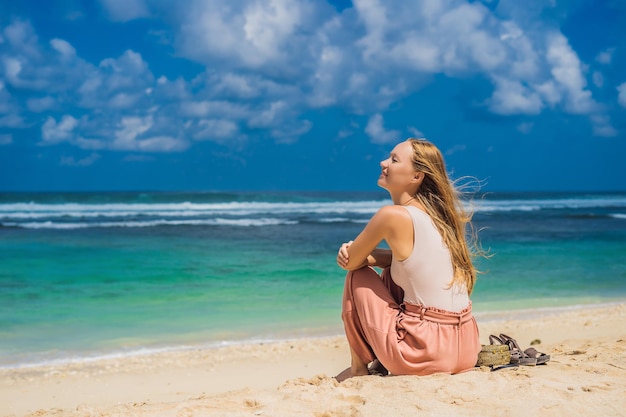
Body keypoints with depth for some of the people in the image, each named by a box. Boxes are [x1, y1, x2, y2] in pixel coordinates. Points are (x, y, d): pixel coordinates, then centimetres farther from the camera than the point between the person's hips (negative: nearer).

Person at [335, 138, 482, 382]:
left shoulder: (394, 215, -13)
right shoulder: (439, 215, 10)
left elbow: (352, 262, -2)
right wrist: (371, 257, 5)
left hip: (425, 355, -7)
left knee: (358, 275, 11)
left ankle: (359, 368, 20)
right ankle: (382, 362, 29)